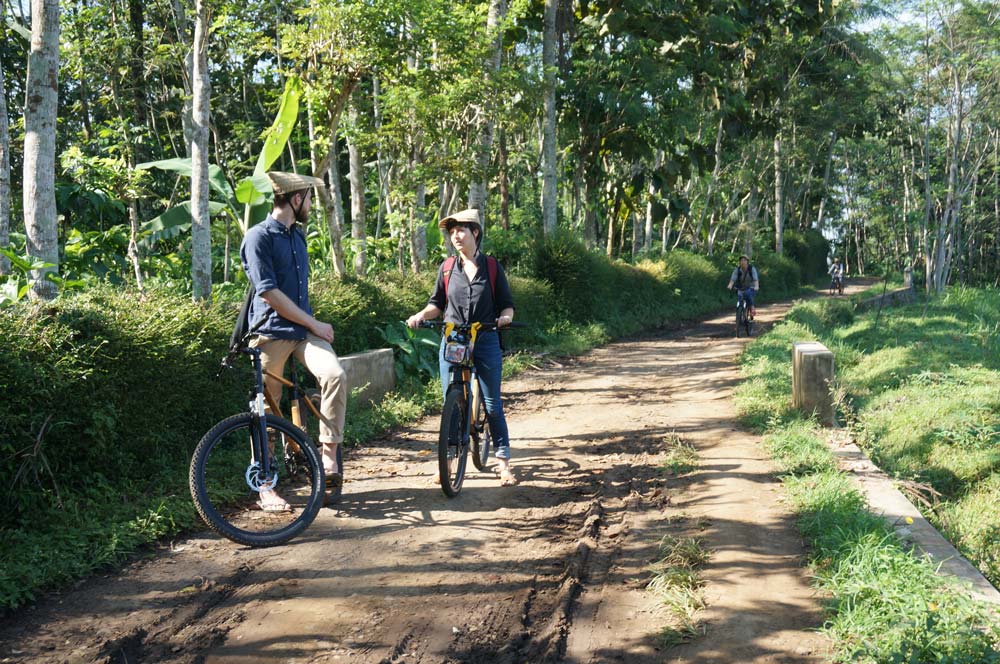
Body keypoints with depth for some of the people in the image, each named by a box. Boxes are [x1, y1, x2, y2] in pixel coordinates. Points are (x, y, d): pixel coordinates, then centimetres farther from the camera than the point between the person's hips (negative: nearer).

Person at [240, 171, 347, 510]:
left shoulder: (297, 235, 16)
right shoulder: (258, 237, -9)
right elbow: (269, 293, -16)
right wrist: (314, 324, -13)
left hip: (304, 329, 6)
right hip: (270, 333, -6)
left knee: (334, 374, -21)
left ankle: (328, 455, -11)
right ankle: (265, 486, 12)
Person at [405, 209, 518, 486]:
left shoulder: (492, 267, 2)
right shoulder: (446, 269, 6)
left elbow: (507, 303, 5)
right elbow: (437, 303, 14)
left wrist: (505, 317, -17)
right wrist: (421, 314, -6)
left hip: (486, 341, -1)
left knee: (492, 404, 2)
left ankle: (503, 463, 9)